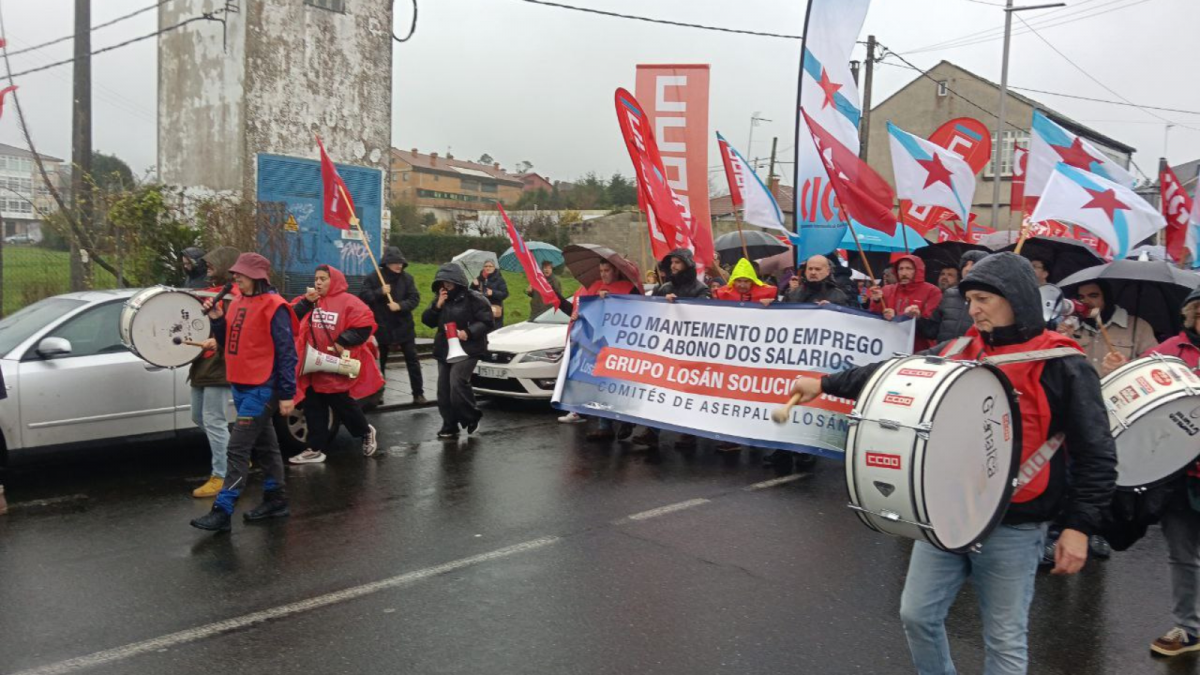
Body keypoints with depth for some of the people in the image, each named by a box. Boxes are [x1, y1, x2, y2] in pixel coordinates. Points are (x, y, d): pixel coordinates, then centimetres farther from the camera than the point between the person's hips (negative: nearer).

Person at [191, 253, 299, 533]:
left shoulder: (274, 307, -14)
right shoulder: (237, 303, 11)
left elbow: (286, 353, -15)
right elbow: (230, 342, 18)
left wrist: (287, 394, -17)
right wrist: (217, 319, 1)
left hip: (262, 389, -9)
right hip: (240, 385, 9)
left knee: (238, 448, -9)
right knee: (264, 446, 17)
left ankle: (222, 511, -6)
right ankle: (276, 499, 28)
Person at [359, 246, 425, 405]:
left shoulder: (407, 278, 0)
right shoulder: (373, 278, -4)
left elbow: (415, 298, -6)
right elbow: (363, 297, -11)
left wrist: (400, 305, -22)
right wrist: (380, 292, -23)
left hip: (404, 327, 1)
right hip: (382, 328, -1)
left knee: (413, 360, 1)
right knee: (379, 362, 11)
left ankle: (418, 394, 7)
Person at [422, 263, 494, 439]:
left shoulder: (473, 298, -9)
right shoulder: (440, 299, 12)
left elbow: (486, 322, -11)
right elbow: (427, 321, 7)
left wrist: (469, 332, -25)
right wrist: (437, 305, -8)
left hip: (467, 350, -7)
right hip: (444, 350, 7)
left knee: (457, 383, -22)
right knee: (444, 389, 4)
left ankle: (471, 417, -2)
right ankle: (450, 426, 13)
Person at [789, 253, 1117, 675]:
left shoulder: (1062, 366, -10)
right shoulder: (956, 352, 5)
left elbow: (1095, 455, -8)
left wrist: (1079, 526, -13)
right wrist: (825, 384, 5)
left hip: (1012, 527, -5)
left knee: (1005, 641, 8)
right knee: (917, 615, 12)